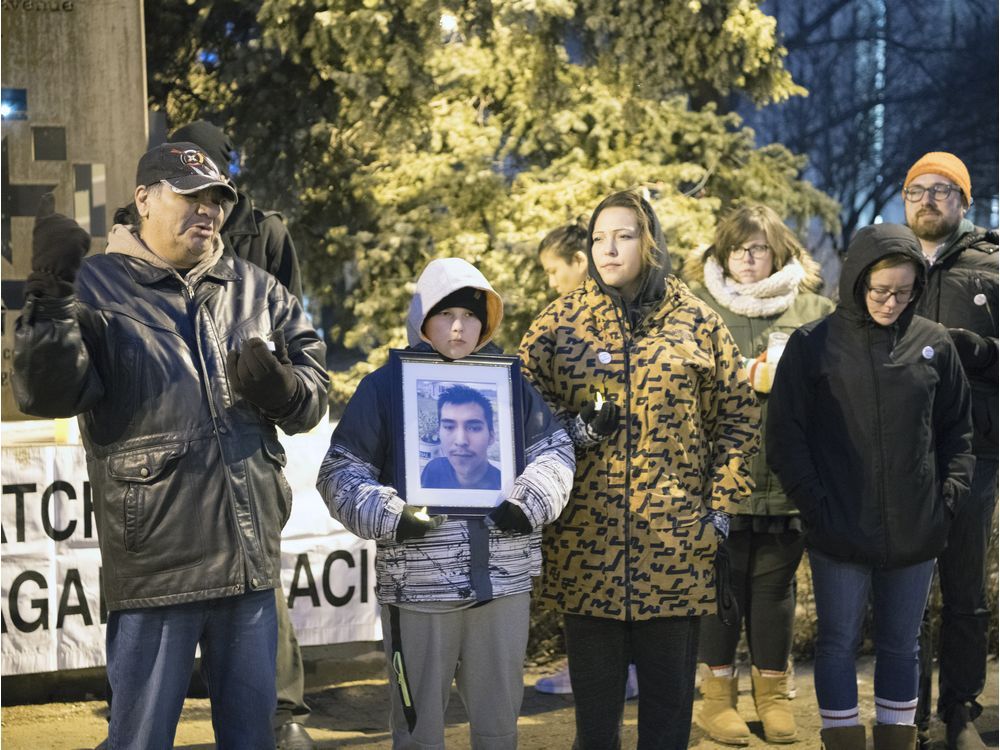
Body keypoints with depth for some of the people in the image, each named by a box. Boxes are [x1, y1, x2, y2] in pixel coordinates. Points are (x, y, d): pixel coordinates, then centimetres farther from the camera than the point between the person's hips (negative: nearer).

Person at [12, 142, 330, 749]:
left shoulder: (258, 290, 13)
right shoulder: (96, 287, 0)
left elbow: (314, 397, 14)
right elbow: (46, 395, -12)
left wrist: (282, 388, -9)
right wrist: (50, 301, -26)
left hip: (252, 561, 4)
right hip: (155, 564, -4)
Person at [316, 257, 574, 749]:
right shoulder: (386, 386, 0)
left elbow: (554, 450, 14)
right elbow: (341, 472, 0)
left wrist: (529, 503, -5)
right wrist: (389, 517, -16)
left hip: (503, 577, 3)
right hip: (416, 581, -3)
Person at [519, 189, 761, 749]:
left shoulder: (696, 322, 5)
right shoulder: (559, 323, 4)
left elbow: (739, 415, 7)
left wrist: (721, 504, 1)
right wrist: (572, 427, -12)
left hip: (676, 537, 0)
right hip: (586, 538, 0)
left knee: (670, 687, 7)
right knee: (595, 687, 7)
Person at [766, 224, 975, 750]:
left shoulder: (934, 343, 3)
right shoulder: (814, 345, -5)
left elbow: (957, 430, 12)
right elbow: (785, 435, -3)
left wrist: (951, 493, 1)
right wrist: (814, 505, -9)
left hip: (915, 532, 2)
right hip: (840, 531, -2)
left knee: (901, 647, 12)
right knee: (839, 644, 4)